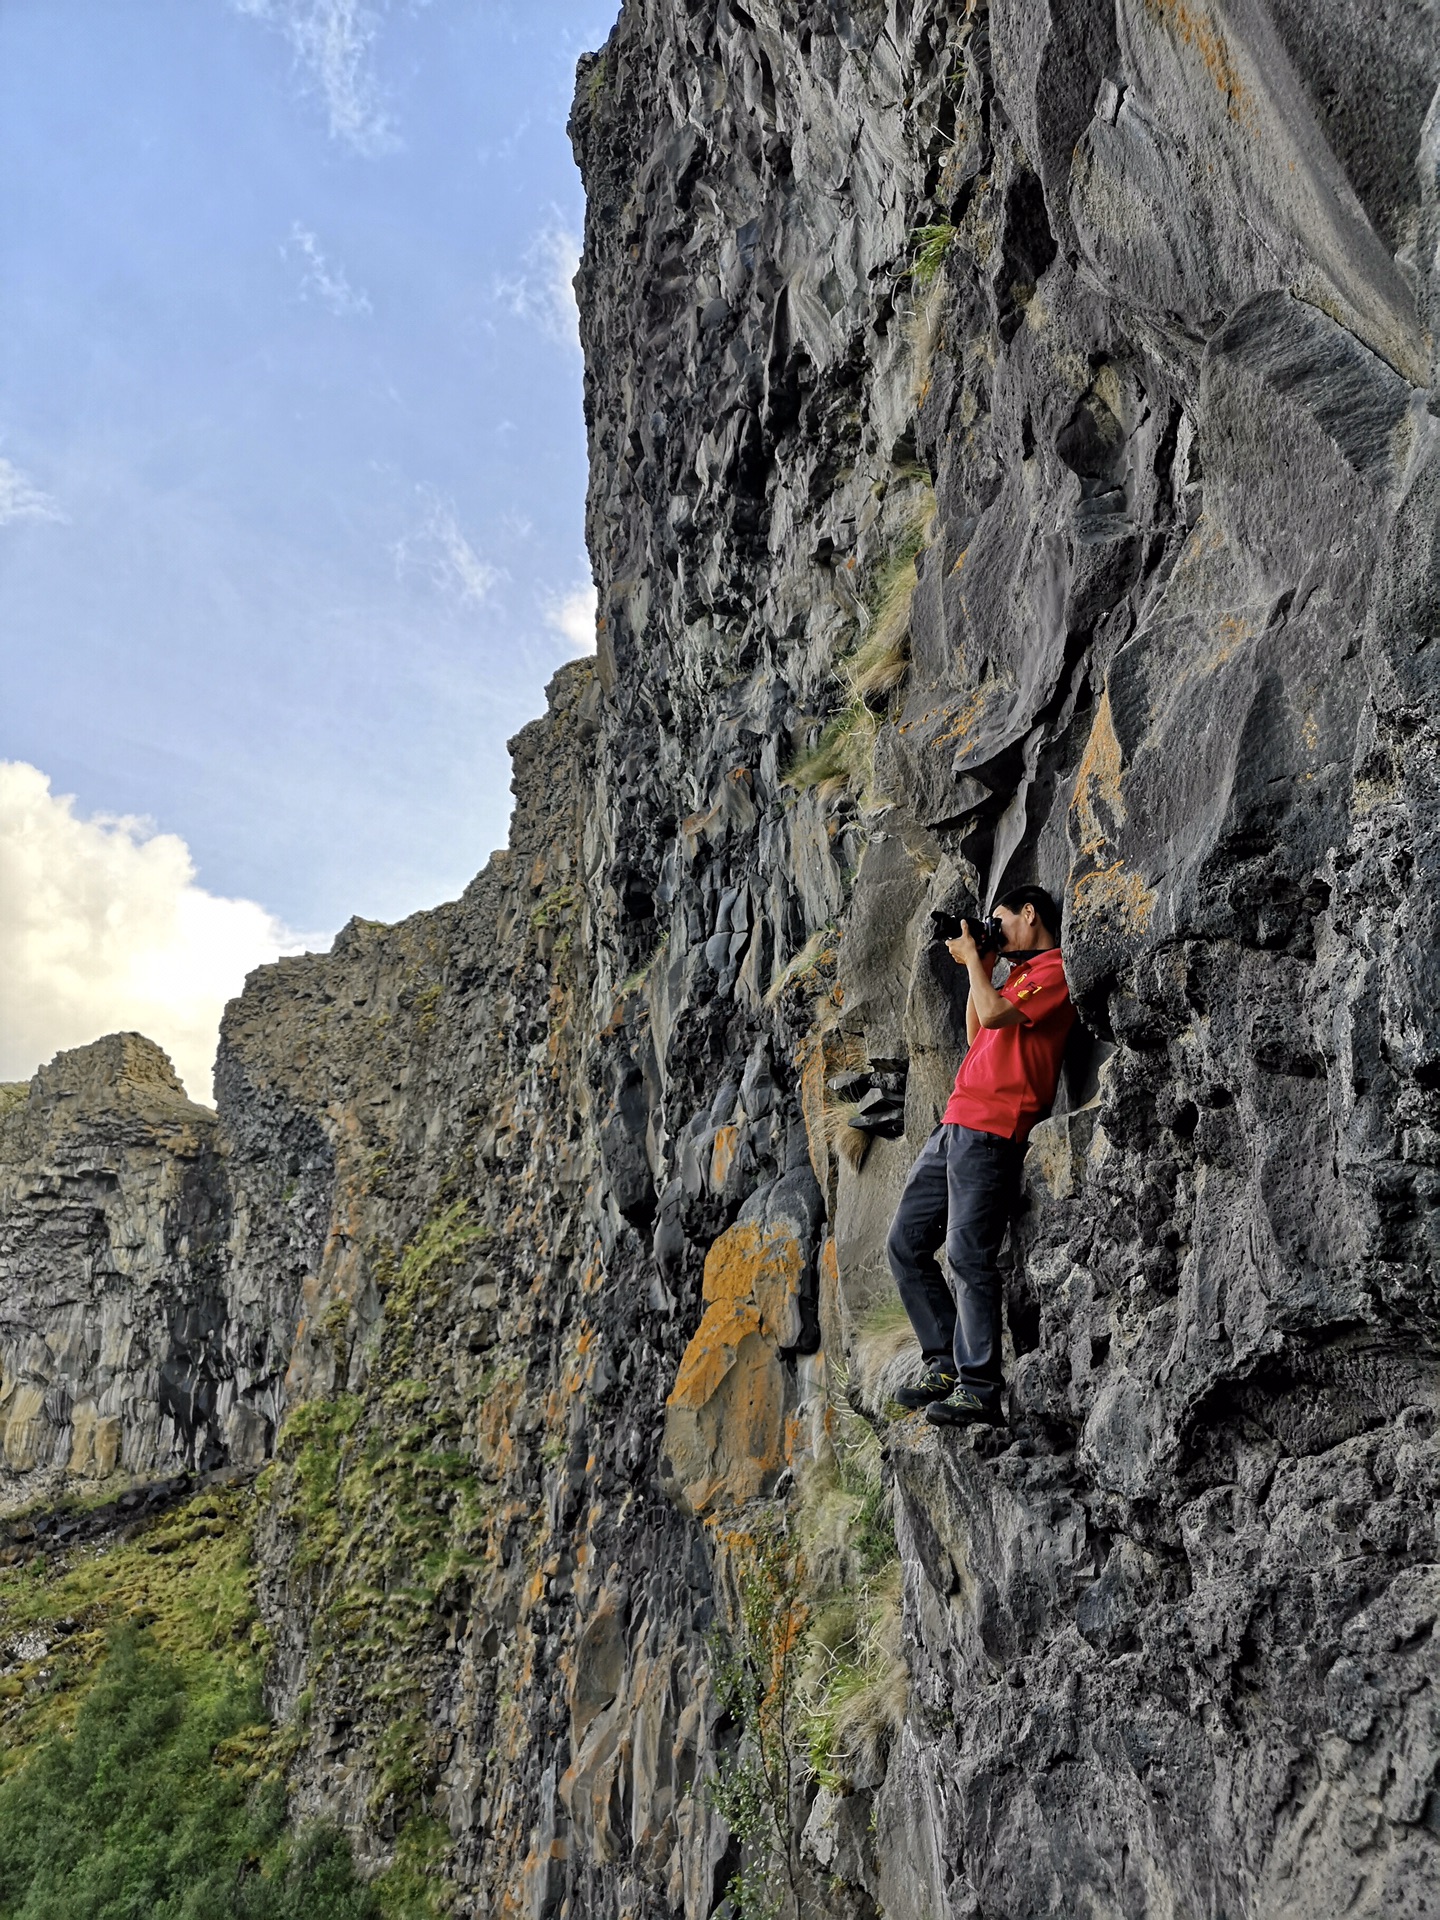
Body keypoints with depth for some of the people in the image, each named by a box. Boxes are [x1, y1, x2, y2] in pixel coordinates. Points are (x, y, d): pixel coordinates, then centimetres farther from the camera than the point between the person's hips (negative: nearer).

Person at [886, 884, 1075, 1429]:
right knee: (906, 1244, 8)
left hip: (991, 1132, -10)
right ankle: (946, 1365, 14)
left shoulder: (1055, 970, -5)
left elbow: (994, 1014, -18)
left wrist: (973, 960, -1)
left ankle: (980, 1391, -5)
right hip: (956, 1124, 10)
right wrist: (980, 968, 21)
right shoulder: (1019, 974, 24)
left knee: (968, 1258, -12)